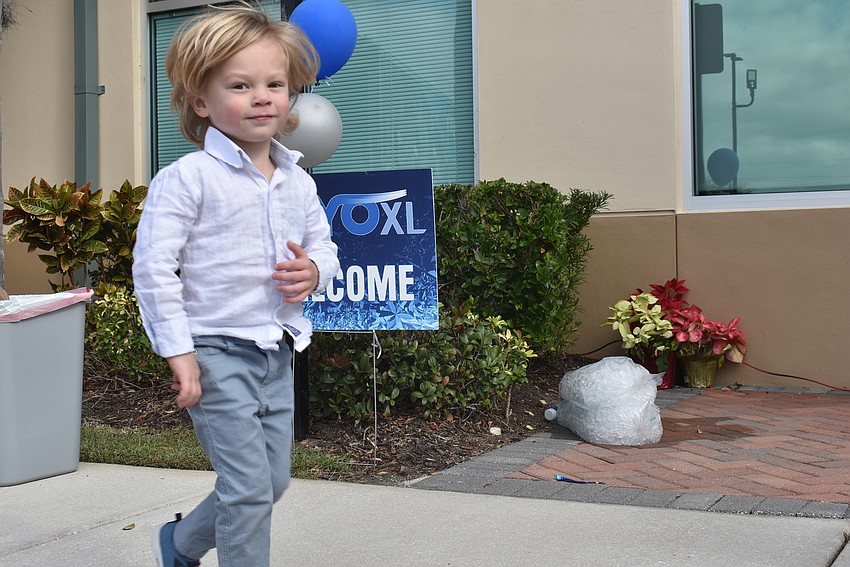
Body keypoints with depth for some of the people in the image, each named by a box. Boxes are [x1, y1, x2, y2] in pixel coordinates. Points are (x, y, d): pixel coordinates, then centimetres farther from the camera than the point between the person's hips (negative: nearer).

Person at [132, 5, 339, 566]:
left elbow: (325, 247, 18)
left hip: (277, 351, 7)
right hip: (217, 353, -7)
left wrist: (314, 271, -7)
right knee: (249, 488, -8)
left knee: (273, 481, 16)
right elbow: (153, 266, -13)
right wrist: (178, 352, -16)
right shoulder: (187, 178, -12)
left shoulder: (298, 182, 7)